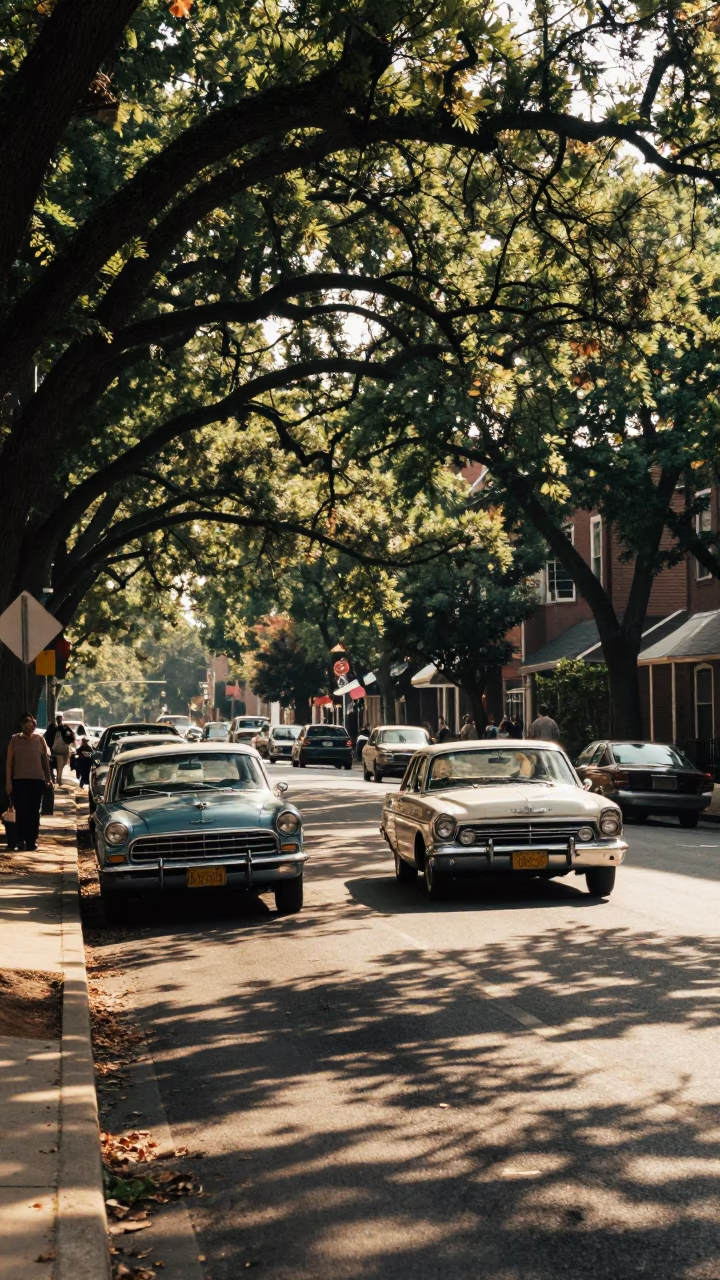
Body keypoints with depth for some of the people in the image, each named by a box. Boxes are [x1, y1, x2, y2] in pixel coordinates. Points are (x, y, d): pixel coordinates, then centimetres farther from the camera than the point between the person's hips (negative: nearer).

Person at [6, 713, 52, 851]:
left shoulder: (40, 740, 4)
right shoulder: (14, 740, 2)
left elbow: (45, 760, 9)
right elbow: (9, 762, 1)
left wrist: (48, 778, 6)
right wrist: (8, 781, -5)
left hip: (37, 780, 1)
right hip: (19, 780, -1)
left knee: (34, 812, 4)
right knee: (21, 811, -2)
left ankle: (32, 840, 10)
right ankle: (20, 840, 7)